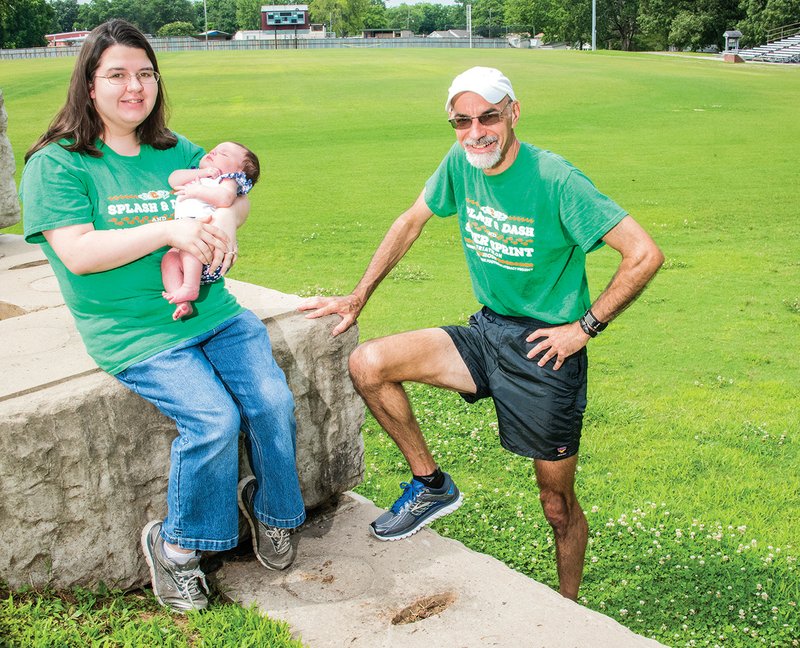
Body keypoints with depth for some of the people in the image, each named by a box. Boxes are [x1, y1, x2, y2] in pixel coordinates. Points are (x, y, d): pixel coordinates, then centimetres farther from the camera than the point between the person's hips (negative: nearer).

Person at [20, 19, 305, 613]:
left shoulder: (175, 151, 14)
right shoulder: (57, 164, -2)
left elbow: (234, 193, 23)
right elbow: (78, 254, -13)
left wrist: (227, 221, -2)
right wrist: (168, 230, -19)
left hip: (213, 312, 5)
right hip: (135, 333, -5)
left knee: (273, 402, -14)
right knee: (215, 418, -24)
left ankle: (271, 510, 14)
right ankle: (176, 547, 0)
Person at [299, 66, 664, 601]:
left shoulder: (555, 180, -20)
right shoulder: (460, 164, -3)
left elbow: (645, 255, -21)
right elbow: (412, 222, 13)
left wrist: (585, 327, -17)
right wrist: (358, 297, 11)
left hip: (547, 347, -5)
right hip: (487, 332, 5)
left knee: (559, 506, 7)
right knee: (367, 365, -12)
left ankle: (569, 609, 34)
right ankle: (431, 485, 7)